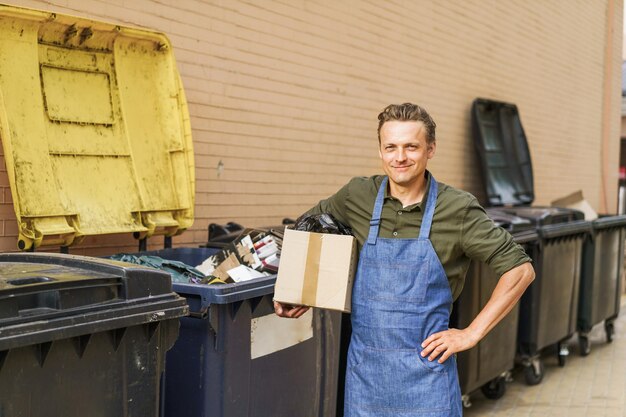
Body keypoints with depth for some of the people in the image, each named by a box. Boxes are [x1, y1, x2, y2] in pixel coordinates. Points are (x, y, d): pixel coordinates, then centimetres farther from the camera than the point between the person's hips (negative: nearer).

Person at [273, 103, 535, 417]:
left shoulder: (458, 209, -10)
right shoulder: (358, 196, -1)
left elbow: (520, 269, -7)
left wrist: (472, 333, -9)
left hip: (426, 370, -3)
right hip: (364, 369, 3)